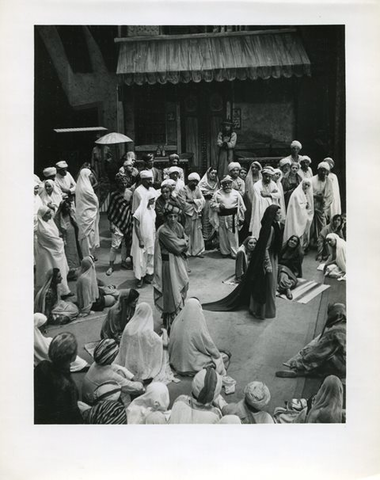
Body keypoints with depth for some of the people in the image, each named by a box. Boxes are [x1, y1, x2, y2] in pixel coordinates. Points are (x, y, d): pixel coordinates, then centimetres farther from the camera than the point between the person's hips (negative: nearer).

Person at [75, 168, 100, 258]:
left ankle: (86, 256, 26)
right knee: (89, 236, 0)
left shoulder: (80, 187, 8)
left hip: (83, 215, 9)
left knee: (85, 236, 16)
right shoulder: (85, 188, -20)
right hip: (88, 216, -9)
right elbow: (95, 200, -12)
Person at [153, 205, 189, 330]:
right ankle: (170, 319, 13)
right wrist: (183, 242, -4)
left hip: (180, 261, 7)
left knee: (181, 287, 16)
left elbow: (186, 244, 2)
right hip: (169, 263, -7)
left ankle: (179, 311, 34)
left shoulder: (179, 227, 4)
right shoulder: (163, 231, -19)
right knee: (171, 291, 0)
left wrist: (180, 243, -14)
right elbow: (177, 245, -19)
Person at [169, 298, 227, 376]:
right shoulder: (198, 325, -22)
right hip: (193, 365, -6)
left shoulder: (177, 322, -5)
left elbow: (171, 343, 5)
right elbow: (208, 344, -10)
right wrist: (217, 355, 8)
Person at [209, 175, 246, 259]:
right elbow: (212, 204, 5)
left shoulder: (236, 193, 4)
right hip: (221, 218, 1)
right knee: (223, 236, 6)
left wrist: (240, 218, 5)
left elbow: (241, 206, 8)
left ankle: (235, 253, 7)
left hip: (233, 218, -1)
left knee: (233, 236, -1)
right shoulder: (217, 193, 4)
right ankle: (225, 252, 19)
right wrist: (219, 206, -13)